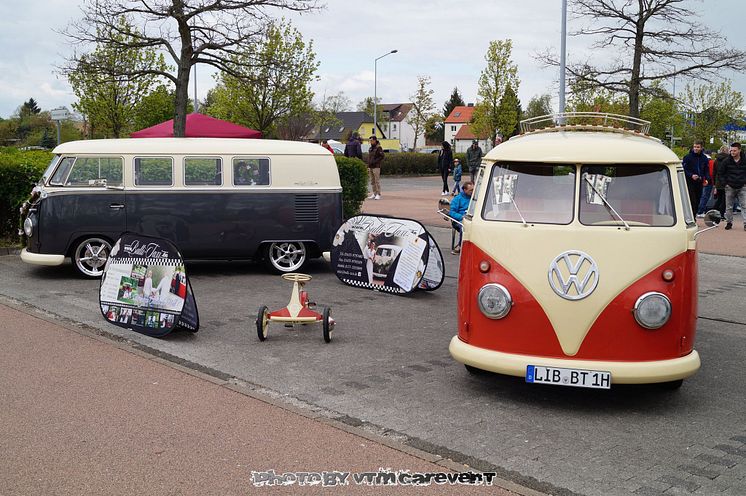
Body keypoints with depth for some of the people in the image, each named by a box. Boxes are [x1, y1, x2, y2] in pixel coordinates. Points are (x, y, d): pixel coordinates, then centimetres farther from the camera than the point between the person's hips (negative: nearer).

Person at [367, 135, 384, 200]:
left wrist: (375, 161, -19)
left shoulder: (378, 148, -7)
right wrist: (368, 167, 16)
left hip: (376, 167, -8)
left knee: (377, 181, -7)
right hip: (371, 167, 8)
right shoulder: (371, 148, 17)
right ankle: (374, 194, 13)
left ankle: (378, 194, -5)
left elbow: (382, 157, -14)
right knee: (372, 181, 8)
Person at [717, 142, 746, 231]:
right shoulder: (726, 161, -2)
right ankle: (729, 222, 19)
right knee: (729, 207, 7)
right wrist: (725, 183, -1)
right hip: (730, 187, 1)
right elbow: (720, 173, 6)